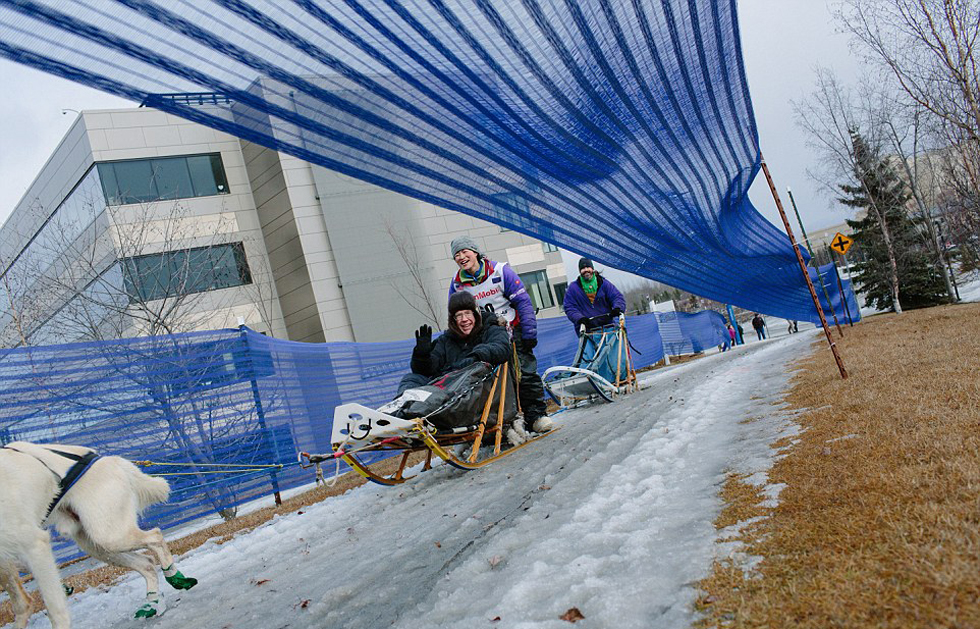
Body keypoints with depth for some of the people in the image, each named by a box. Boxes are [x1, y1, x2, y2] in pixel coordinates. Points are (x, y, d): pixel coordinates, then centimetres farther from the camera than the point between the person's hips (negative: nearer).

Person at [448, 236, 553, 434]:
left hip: (513, 330, -2)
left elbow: (523, 301, -7)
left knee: (526, 373, -7)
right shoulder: (457, 284, -1)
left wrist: (529, 333, -10)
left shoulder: (500, 271, -9)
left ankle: (537, 415, 4)